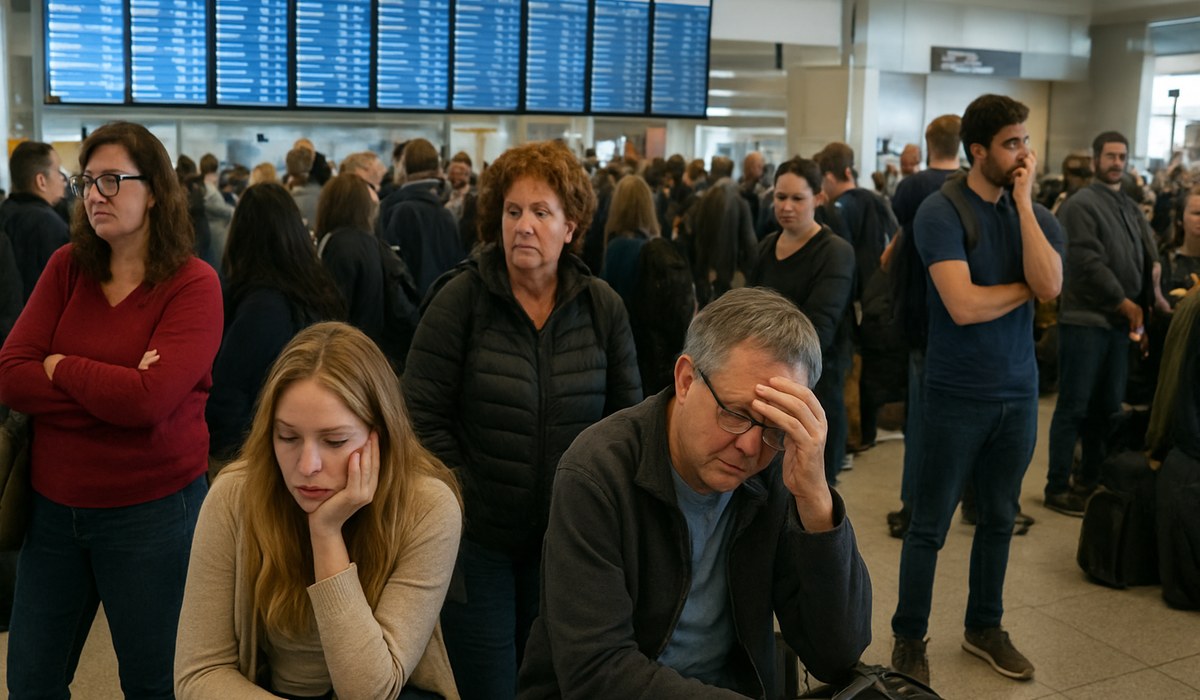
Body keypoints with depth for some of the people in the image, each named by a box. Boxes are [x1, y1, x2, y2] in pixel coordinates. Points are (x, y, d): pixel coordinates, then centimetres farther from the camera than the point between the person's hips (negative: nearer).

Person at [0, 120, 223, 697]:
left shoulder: (193, 284, -11)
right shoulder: (66, 268, 2)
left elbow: (149, 400, -22)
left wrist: (60, 367, -9)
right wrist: (111, 389, -17)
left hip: (152, 512, -4)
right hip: (54, 506, 5)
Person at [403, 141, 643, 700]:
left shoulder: (602, 307, 0)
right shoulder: (461, 298, -8)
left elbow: (627, 419, 7)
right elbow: (423, 417, -8)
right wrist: (463, 498, -9)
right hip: (479, 538, -2)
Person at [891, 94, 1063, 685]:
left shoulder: (1033, 212, 5)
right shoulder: (941, 212, -11)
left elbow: (1051, 287, -14)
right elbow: (963, 305, -22)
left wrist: (1024, 201, -13)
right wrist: (1026, 286, -7)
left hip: (1019, 392, 5)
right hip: (958, 394, -5)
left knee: (999, 519, 16)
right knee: (930, 524, 4)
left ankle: (984, 627, 33)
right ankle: (909, 638, 19)